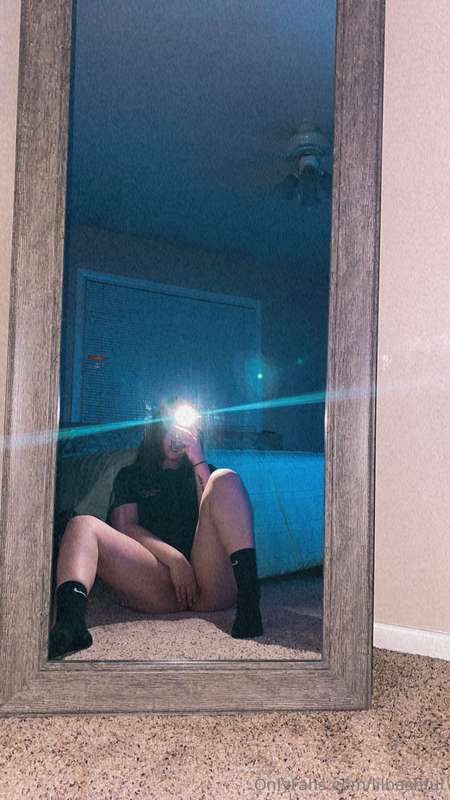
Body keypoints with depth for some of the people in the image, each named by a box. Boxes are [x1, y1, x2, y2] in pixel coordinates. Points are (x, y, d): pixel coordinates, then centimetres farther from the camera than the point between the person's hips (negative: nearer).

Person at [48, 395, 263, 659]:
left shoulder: (203, 471, 28)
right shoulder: (131, 476, 25)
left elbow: (216, 519, 8)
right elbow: (124, 526, 6)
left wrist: (198, 460, 4)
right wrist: (174, 558, -10)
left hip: (212, 583, 1)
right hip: (157, 583, 0)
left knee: (226, 479, -15)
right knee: (82, 524, -18)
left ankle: (249, 600, -34)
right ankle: (70, 621, -48)